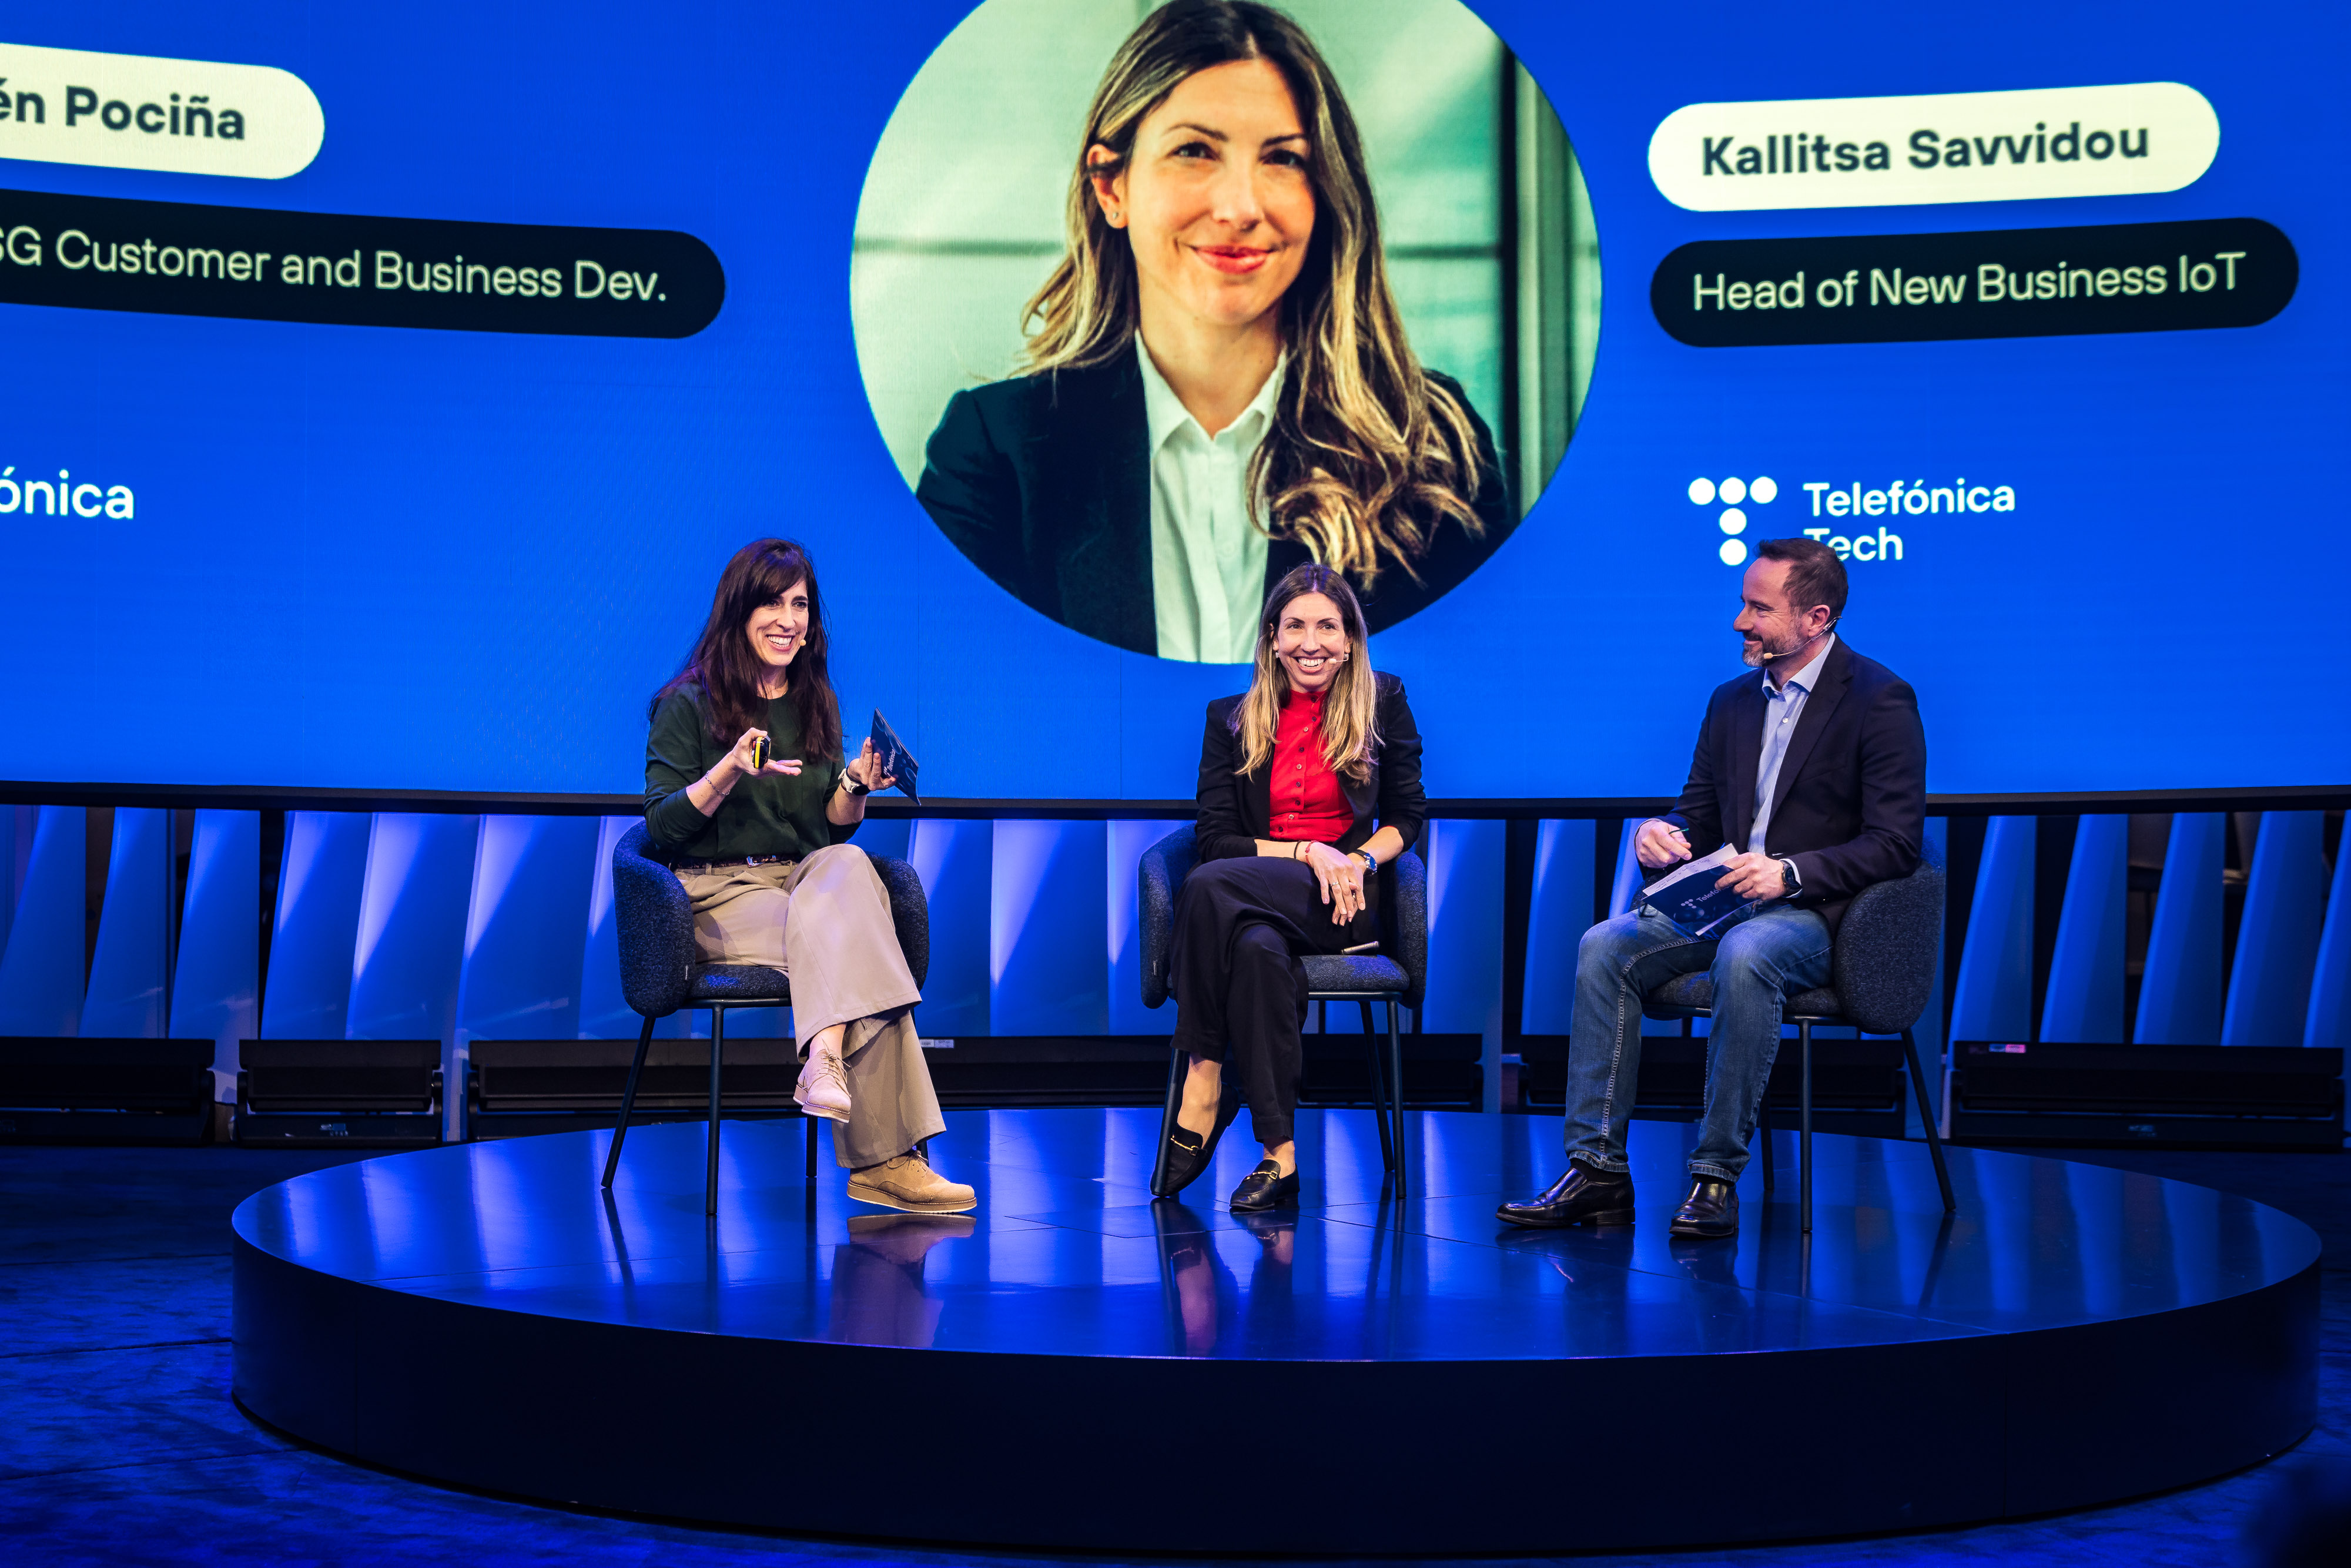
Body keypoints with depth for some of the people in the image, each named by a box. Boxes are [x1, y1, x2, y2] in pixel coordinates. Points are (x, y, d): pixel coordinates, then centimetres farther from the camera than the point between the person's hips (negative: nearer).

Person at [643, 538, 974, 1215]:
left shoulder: (817, 704, 16)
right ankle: (885, 1157, -42)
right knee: (851, 940, -33)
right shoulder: (690, 703, 2)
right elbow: (663, 827, -6)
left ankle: (827, 1052, -49)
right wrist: (730, 770, -20)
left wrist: (857, 787, -7)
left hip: (808, 878, 4)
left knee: (848, 864, -34)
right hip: (720, 894, -4)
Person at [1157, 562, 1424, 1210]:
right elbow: (1213, 840, 5)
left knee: (1212, 886, -34)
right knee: (1258, 950, -40)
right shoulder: (1232, 719, 12)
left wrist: (1360, 859, -10)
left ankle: (1204, 1086, -31)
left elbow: (1408, 817, 12)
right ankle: (1278, 1155, -37)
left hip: (1345, 903, -1)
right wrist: (1306, 853, -10)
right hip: (1256, 906, 1)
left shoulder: (1383, 703, 10)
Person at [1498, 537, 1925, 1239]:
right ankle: (1597, 1169, -20)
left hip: (1818, 913, -6)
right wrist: (1659, 834, -4)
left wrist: (1790, 872, -24)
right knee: (1604, 946, -19)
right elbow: (1698, 814, 21)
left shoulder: (1880, 700, -5)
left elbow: (1895, 844, -12)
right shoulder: (1733, 700, 16)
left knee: (1743, 955, -39)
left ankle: (1717, 1177, -30)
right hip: (1726, 900, 7)